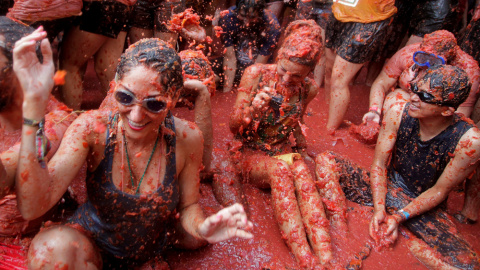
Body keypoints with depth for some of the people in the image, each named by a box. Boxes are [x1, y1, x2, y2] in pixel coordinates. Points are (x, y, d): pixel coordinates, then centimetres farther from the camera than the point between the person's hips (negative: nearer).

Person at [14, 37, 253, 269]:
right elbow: (32, 207, -33)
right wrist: (34, 104, -41)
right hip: (91, 241, -2)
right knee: (52, 248, -30)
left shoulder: (186, 139, -20)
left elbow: (188, 205, -6)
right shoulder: (93, 128, -23)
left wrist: (201, 228, -31)